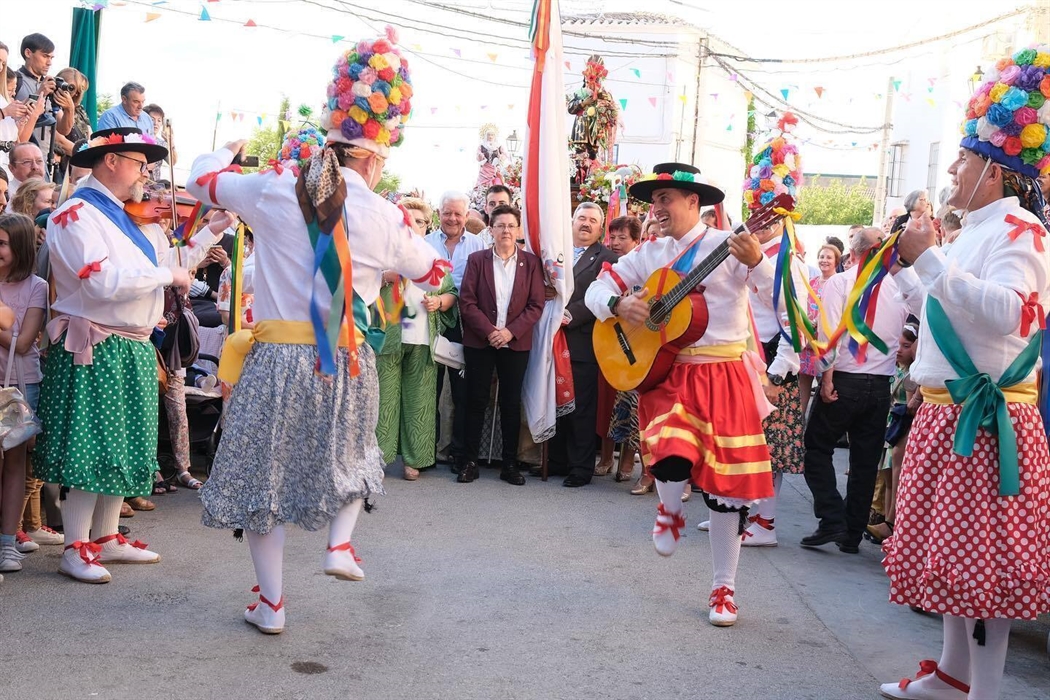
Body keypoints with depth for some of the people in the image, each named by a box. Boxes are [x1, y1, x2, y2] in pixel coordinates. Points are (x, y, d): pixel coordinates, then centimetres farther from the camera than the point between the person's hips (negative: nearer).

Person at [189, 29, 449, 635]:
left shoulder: (272, 192, -1)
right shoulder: (386, 219, -3)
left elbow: (204, 179, 17)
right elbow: (431, 272, 15)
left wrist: (229, 149, 38)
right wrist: (412, 231, 34)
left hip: (276, 357, 0)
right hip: (346, 361, 0)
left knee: (267, 467, 11)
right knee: (349, 454, 28)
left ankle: (272, 603, 17)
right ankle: (340, 542, 10)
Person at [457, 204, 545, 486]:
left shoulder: (531, 262, 4)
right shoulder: (477, 260, 3)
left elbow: (536, 305, -1)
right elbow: (466, 301, -4)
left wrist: (511, 331, -12)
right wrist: (489, 331, -13)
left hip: (516, 343, 0)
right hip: (479, 342, 0)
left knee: (512, 403, 5)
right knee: (477, 401, 3)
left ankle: (510, 463, 12)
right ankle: (470, 461, 9)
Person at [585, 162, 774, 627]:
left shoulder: (730, 246, -4)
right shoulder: (650, 254, 10)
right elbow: (597, 290, 11)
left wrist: (757, 262, -29)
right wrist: (619, 303, -10)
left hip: (723, 377, -2)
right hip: (666, 373, 2)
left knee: (725, 483, 2)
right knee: (672, 460, -23)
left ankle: (724, 586, 20)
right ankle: (670, 510, 15)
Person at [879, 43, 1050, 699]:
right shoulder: (977, 231, 17)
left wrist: (932, 258, -26)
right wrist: (903, 268, 22)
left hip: (984, 414, -10)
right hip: (948, 410, 10)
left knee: (980, 553, -5)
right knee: (951, 547, 16)